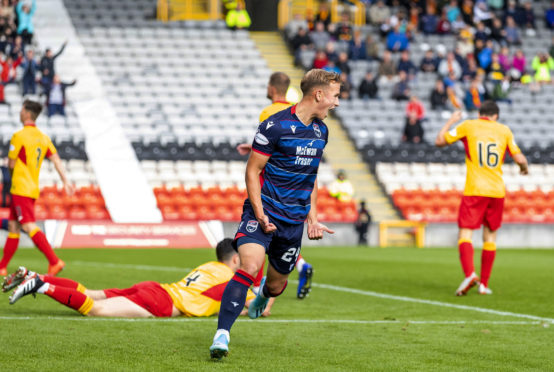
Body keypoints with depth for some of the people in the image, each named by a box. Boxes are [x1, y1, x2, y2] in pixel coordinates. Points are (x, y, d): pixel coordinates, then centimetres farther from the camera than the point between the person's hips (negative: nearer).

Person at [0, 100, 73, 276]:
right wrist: (66, 182, 3)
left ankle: (54, 261, -25)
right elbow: (56, 160, 5)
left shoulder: (19, 136, -12)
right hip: (33, 188, 9)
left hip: (20, 188, -9)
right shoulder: (43, 138, 11)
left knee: (29, 226, -15)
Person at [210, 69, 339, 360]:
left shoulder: (321, 131, 10)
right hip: (263, 213, -6)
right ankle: (221, 335, -26)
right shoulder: (275, 126, -12)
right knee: (249, 266, -27)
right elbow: (252, 170, -9)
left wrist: (312, 217, 16)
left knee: (276, 284, 14)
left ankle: (263, 296, 53)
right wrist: (259, 213, -17)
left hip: (294, 221, 6)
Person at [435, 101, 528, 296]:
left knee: (465, 234, -4)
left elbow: (440, 141, 7)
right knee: (490, 236, 13)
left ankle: (469, 274, -28)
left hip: (474, 191, -2)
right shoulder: (504, 130, 8)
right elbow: (519, 158, 6)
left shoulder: (468, 126, 3)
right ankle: (484, 284, 13)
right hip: (497, 191, 2)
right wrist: (525, 167, 29)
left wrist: (451, 121, 22)